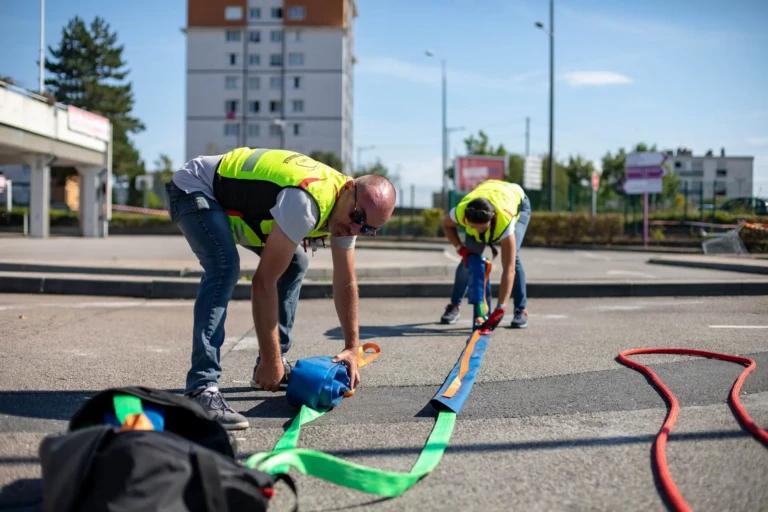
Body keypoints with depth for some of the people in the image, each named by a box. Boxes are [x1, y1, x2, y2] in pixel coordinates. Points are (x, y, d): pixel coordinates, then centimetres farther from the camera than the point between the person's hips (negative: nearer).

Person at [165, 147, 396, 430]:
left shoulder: (345, 211, -8)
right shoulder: (306, 202, -36)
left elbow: (345, 282, 3)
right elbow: (264, 281, -34)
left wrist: (352, 348, 3)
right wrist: (270, 361, -30)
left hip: (234, 195, 9)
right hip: (193, 188, -9)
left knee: (295, 264, 8)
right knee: (225, 268, -32)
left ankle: (274, 368, 17)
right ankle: (202, 389, -31)